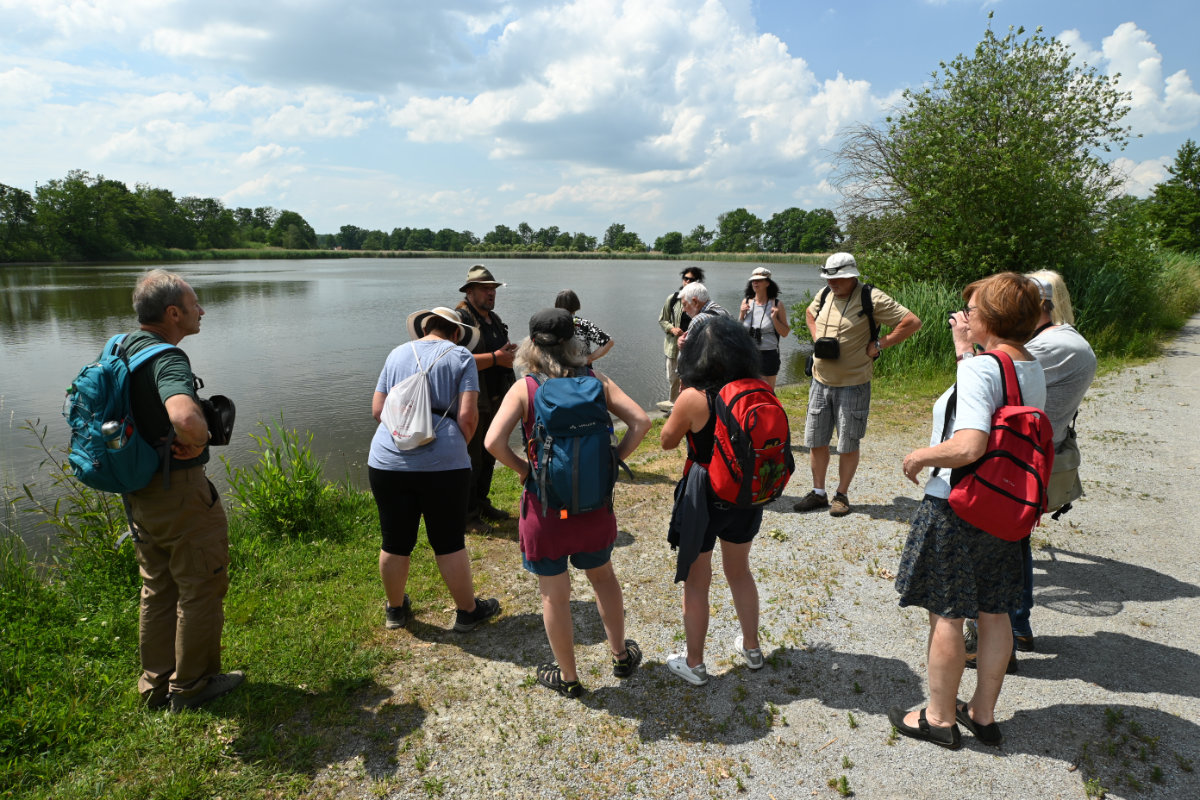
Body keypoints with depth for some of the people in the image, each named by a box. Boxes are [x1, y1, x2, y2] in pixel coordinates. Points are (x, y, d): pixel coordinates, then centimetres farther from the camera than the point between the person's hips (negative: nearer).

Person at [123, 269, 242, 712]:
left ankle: (156, 684, 35)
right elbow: (186, 418, -45)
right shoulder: (166, 358, -25)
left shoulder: (121, 347, 6)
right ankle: (191, 685, 24)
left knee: (158, 589, 22)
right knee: (201, 589, 9)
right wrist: (197, 443, -24)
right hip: (180, 491, -9)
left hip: (138, 491, 9)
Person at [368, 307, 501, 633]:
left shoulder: (397, 354, 14)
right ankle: (467, 610, 26)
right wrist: (460, 446, 10)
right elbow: (467, 415, -7)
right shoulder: (461, 356, 2)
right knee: (449, 543, 9)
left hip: (387, 460, 4)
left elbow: (377, 410, 12)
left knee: (394, 543, 15)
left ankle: (395, 609, 35)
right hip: (443, 462, -3)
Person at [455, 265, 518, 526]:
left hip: (494, 401, 9)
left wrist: (511, 352, 7)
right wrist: (495, 358, -26)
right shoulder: (460, 319, -14)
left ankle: (482, 504, 33)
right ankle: (466, 514, 11)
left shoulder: (495, 319, 16)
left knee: (488, 457, 18)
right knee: (471, 460, -1)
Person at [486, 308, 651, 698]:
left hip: (545, 506, -3)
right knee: (602, 576, 27)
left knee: (555, 596, 15)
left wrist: (523, 469, -5)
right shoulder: (596, 380, -4)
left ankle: (568, 677, 32)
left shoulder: (524, 389, -11)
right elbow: (640, 422, -10)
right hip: (594, 502, 3)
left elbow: (493, 442, -22)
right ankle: (621, 655, 42)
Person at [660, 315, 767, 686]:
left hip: (703, 495, -5)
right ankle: (751, 647, 44)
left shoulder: (693, 398, -23)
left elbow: (667, 441, -7)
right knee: (739, 571, 26)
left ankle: (694, 664, 29)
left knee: (696, 581, 13)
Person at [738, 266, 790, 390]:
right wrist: (742, 315, -6)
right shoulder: (746, 302, 3)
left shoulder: (776, 305, -5)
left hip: (768, 355, -3)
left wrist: (774, 318, -17)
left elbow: (785, 333, -3)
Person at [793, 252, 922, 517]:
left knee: (848, 445, 4)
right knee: (816, 441, 9)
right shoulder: (824, 295, 6)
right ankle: (818, 493, 22)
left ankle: (841, 495, 19)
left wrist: (879, 345, -13)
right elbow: (809, 313, 28)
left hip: (853, 384, -5)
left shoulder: (871, 299, -12)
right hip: (820, 382, 5)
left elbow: (912, 322, -12)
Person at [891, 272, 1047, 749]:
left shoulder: (979, 370, -22)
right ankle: (984, 713, 33)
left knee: (945, 616, 6)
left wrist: (920, 456, -15)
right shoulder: (1034, 371, 4)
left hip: (955, 510, -8)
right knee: (993, 614, 17)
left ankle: (940, 718, 21)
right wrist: (965, 352, 20)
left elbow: (969, 446, -33)